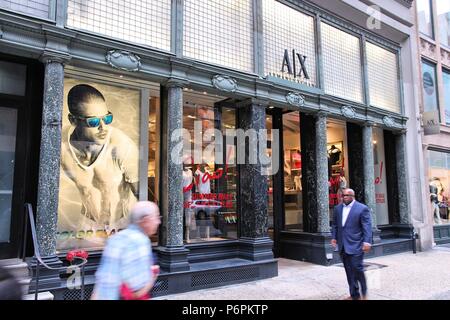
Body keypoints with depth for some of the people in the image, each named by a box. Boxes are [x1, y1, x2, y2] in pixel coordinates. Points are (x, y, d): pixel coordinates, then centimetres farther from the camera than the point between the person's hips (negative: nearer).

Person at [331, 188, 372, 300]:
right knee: (349, 271, 10)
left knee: (357, 268, -5)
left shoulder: (362, 208, -6)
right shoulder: (337, 208, 10)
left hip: (356, 245, -5)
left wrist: (367, 242, -16)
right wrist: (334, 237, 7)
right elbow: (335, 225, 16)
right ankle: (354, 295, 20)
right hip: (343, 246, 5)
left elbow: (367, 227, -10)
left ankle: (364, 293, 18)